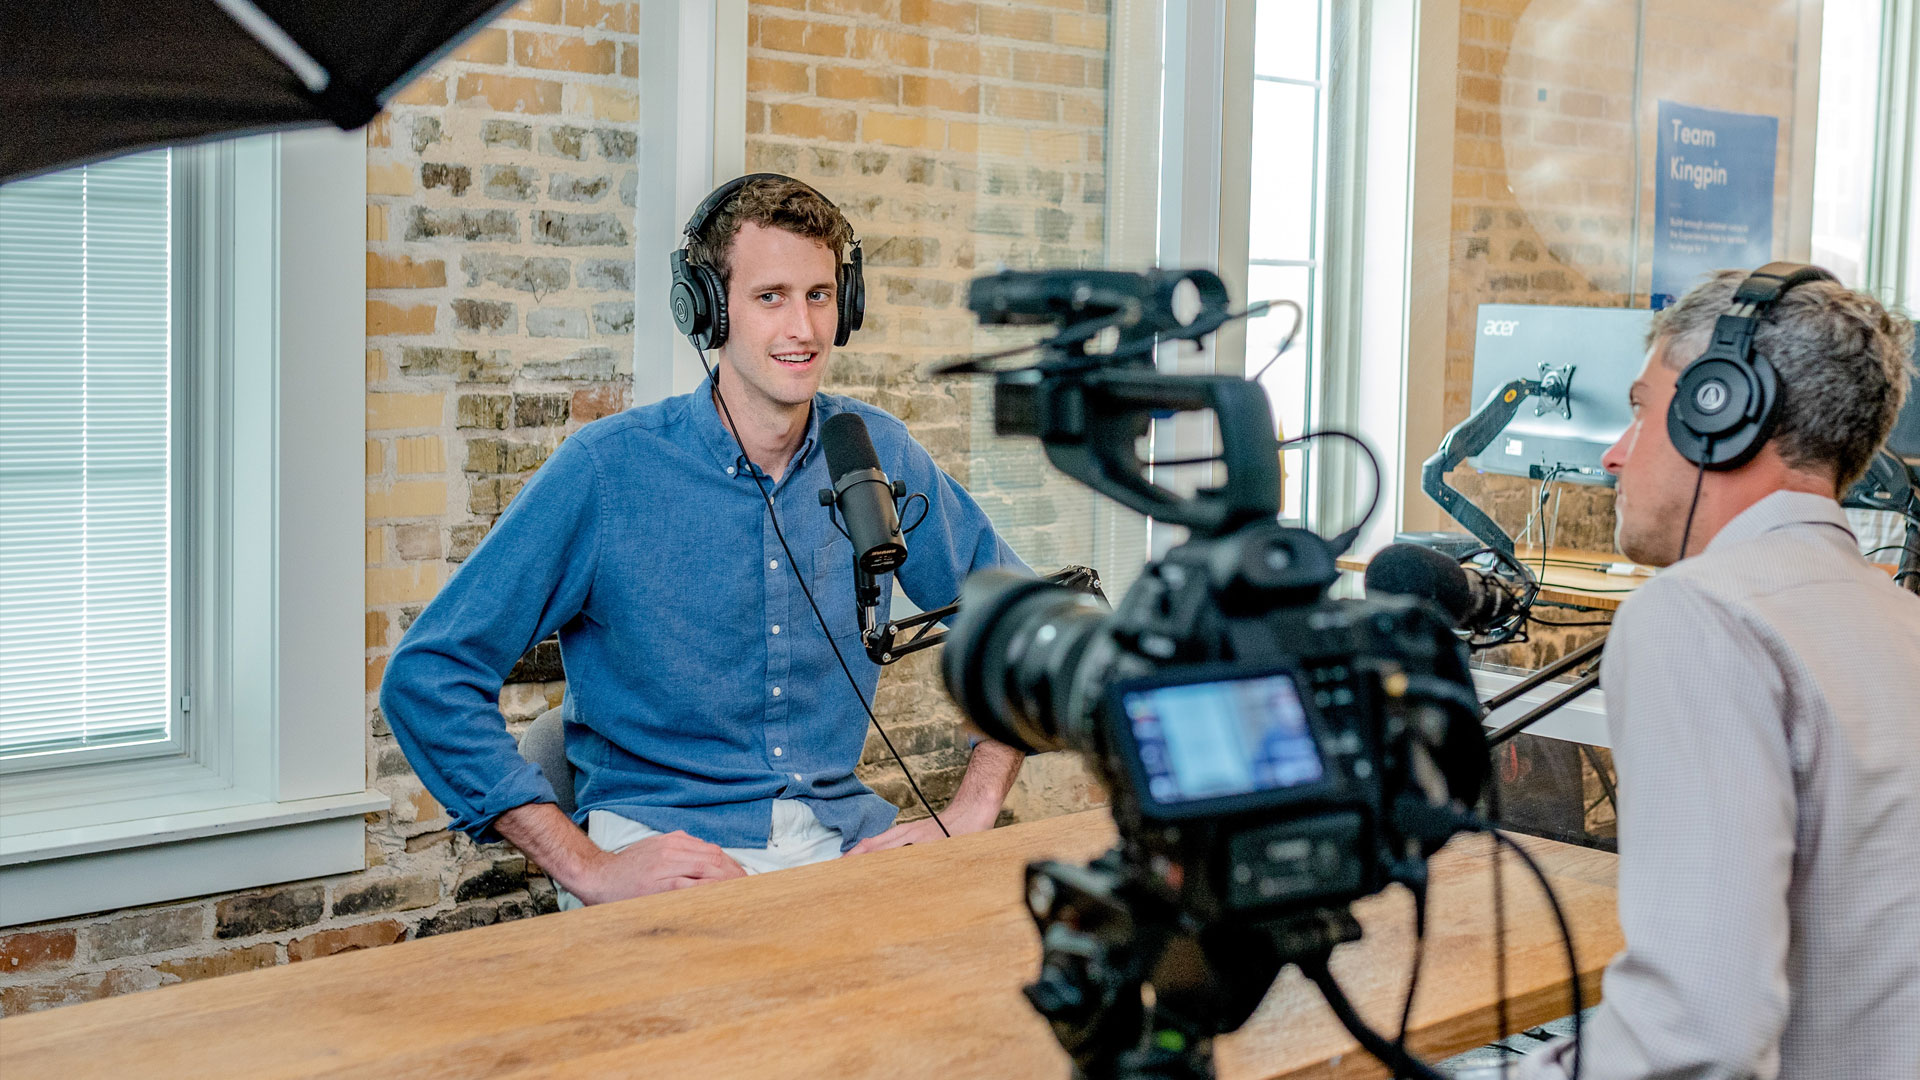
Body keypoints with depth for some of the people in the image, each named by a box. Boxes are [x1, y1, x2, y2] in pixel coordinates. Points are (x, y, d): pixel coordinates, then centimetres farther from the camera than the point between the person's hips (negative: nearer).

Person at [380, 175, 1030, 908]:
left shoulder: (877, 455, 5)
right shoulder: (606, 469, -7)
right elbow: (427, 677, -7)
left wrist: (968, 818, 2)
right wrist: (587, 867, -15)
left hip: (843, 835, 4)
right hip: (657, 842, -3)